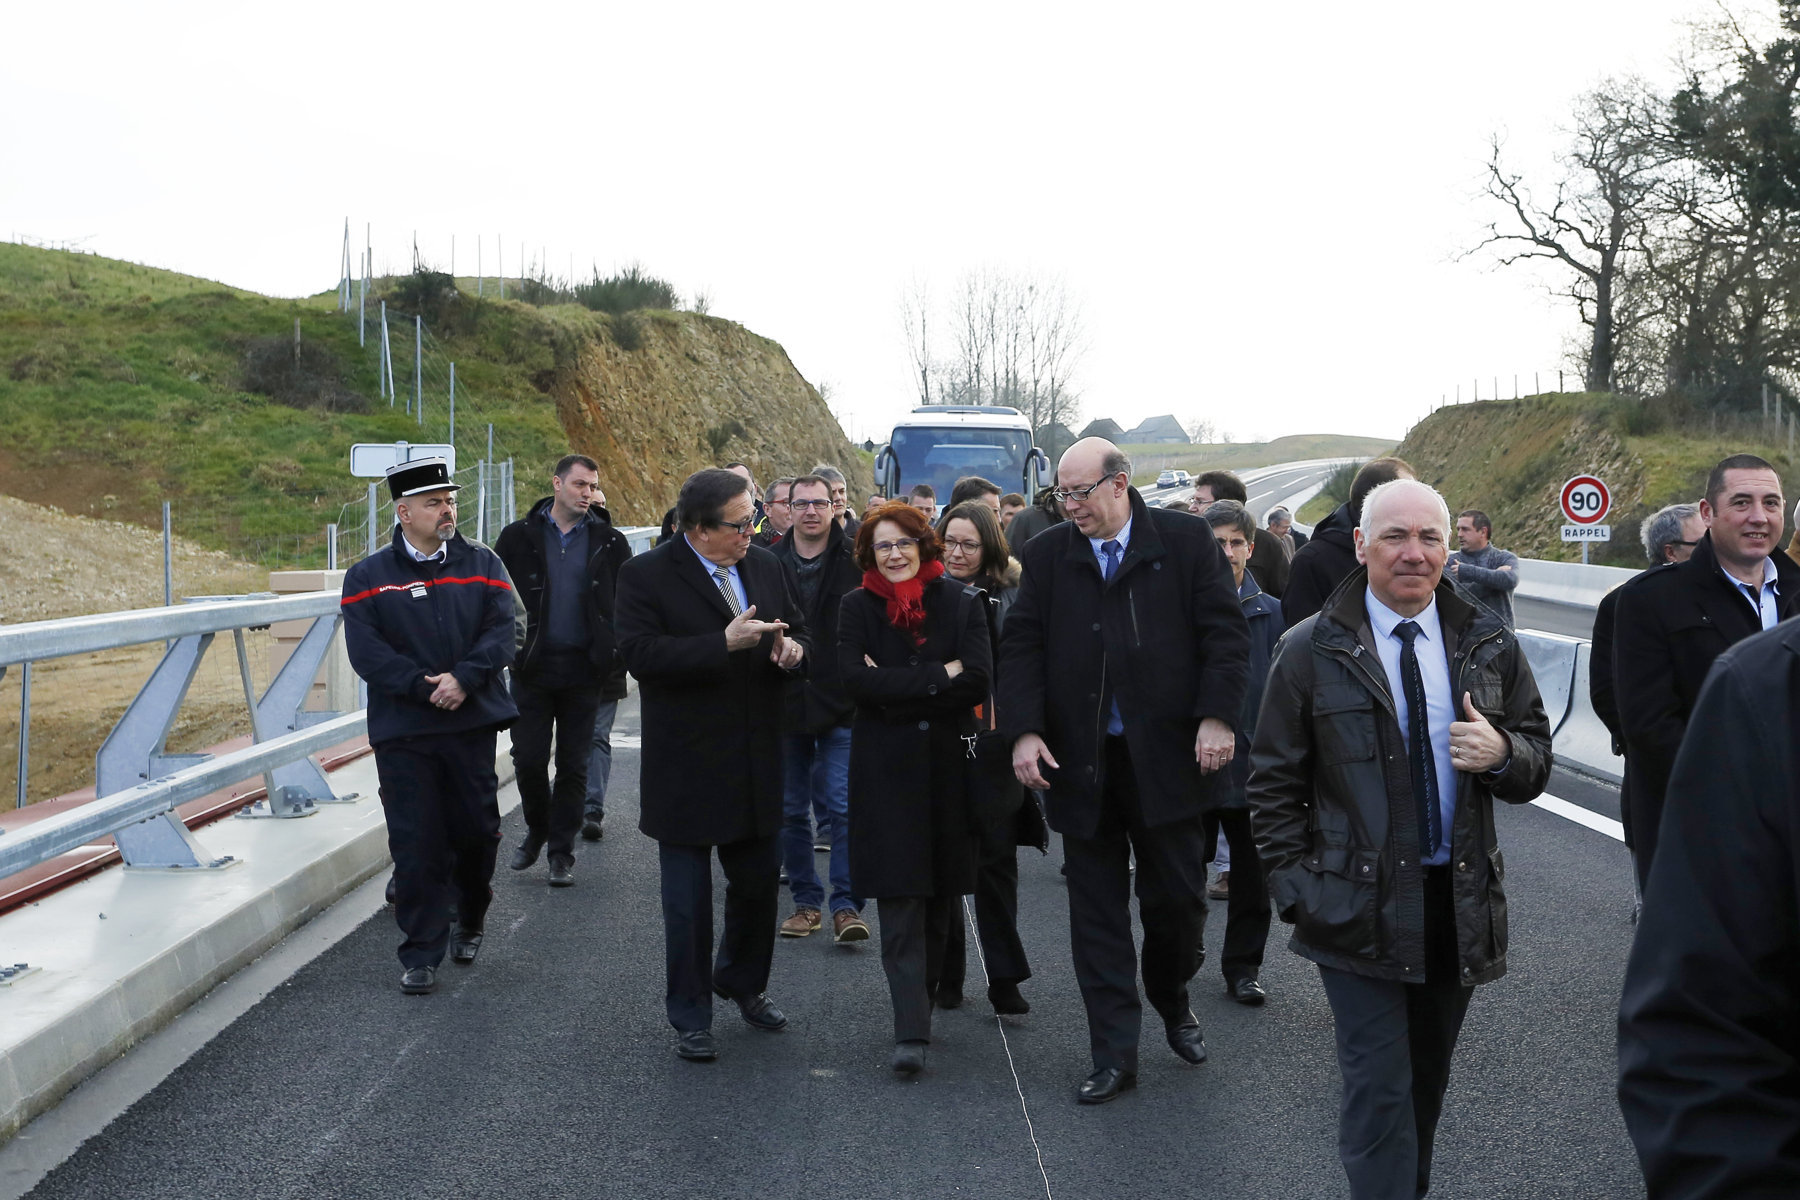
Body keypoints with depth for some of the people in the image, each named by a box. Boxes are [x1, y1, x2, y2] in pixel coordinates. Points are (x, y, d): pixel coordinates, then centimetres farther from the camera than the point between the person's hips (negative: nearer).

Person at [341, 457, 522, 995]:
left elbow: (503, 632, -5)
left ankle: (470, 921, 34)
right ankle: (422, 955, 9)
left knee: (477, 832, 8)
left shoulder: (482, 565, 6)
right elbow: (366, 651, -8)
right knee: (416, 845, 0)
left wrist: (462, 678, -20)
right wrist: (424, 687, -17)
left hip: (472, 724, 1)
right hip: (402, 733, -1)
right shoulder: (368, 577, 2)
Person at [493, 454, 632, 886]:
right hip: (532, 668, 0)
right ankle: (537, 830, 28)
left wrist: (617, 663, -2)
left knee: (574, 765, 5)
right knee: (528, 759, 2)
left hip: (584, 671, 0)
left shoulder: (610, 543, 3)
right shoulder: (519, 537, 1)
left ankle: (561, 851, 17)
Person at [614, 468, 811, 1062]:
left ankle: (742, 982, 40)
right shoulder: (646, 575, -11)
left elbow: (797, 631, 17)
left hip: (757, 763, 5)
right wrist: (724, 644, -28)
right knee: (688, 897, 5)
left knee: (760, 879, 16)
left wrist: (793, 649, -7)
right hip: (686, 767, -5)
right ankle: (690, 1017, 19)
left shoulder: (765, 566, 7)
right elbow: (639, 654, -22)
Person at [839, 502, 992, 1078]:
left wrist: (896, 690, -11)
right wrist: (938, 677, -13)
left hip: (947, 764, 2)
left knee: (939, 894, 9)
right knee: (899, 900, -8)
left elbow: (978, 679, -8)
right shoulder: (858, 607, 3)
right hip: (885, 767, -2)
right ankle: (911, 1031, -12)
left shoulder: (961, 604, 4)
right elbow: (854, 679, -11)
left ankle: (921, 1000, 26)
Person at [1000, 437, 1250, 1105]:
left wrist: (1217, 717, -12)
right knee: (1097, 913, 5)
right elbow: (1021, 646, 3)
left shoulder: (1185, 542, -1)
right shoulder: (1047, 556, 5)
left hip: (1166, 756, -1)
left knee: (1177, 896, 7)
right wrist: (1025, 731, -9)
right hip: (1081, 764, 2)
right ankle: (1114, 1057, 13)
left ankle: (1172, 1001, 37)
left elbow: (1225, 634, -2)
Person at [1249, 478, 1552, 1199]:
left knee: (1427, 1081, 17)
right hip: (1361, 908, -3)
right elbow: (1274, 783, -1)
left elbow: (1536, 766, 9)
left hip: (1462, 901, 4)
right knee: (1379, 1090, -4)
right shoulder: (1310, 650, -4)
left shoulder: (1490, 645, 5)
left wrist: (1502, 752, -14)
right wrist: (1294, 888, -8)